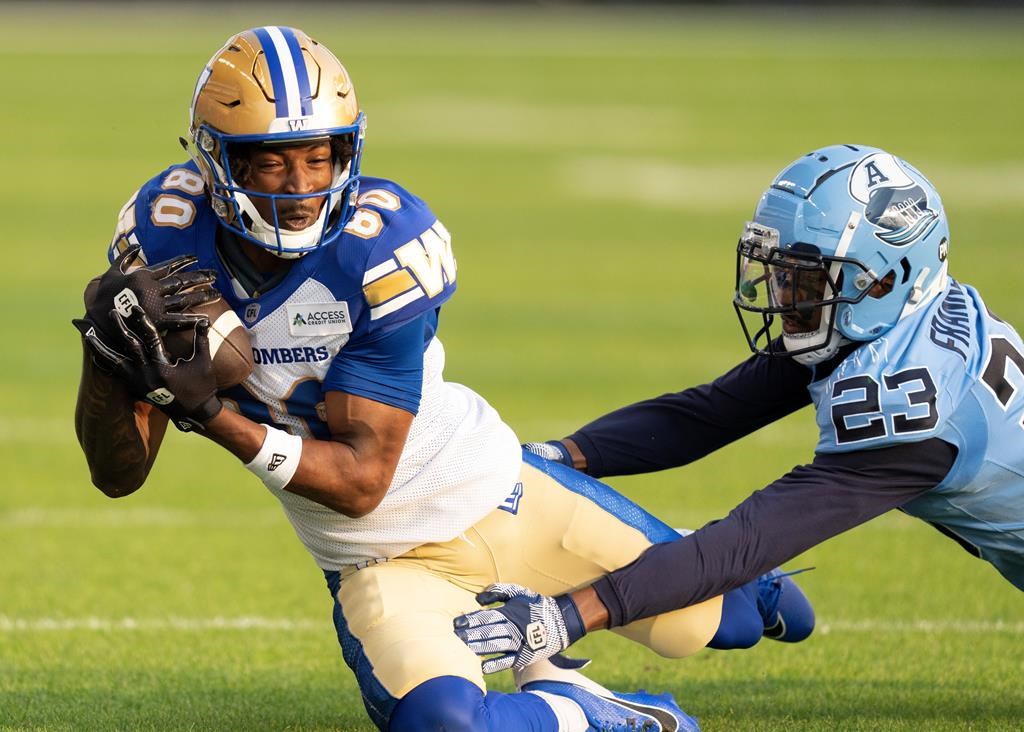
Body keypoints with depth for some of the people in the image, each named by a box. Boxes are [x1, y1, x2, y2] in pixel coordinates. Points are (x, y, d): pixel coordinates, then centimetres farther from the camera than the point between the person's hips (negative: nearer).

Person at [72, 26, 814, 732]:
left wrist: (210, 414, -35)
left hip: (497, 492, -1)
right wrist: (107, 349, -32)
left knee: (726, 619, 4)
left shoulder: (382, 247, -24)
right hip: (383, 564, 1)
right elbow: (119, 474, -12)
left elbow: (360, 480, -23)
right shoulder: (166, 239, -14)